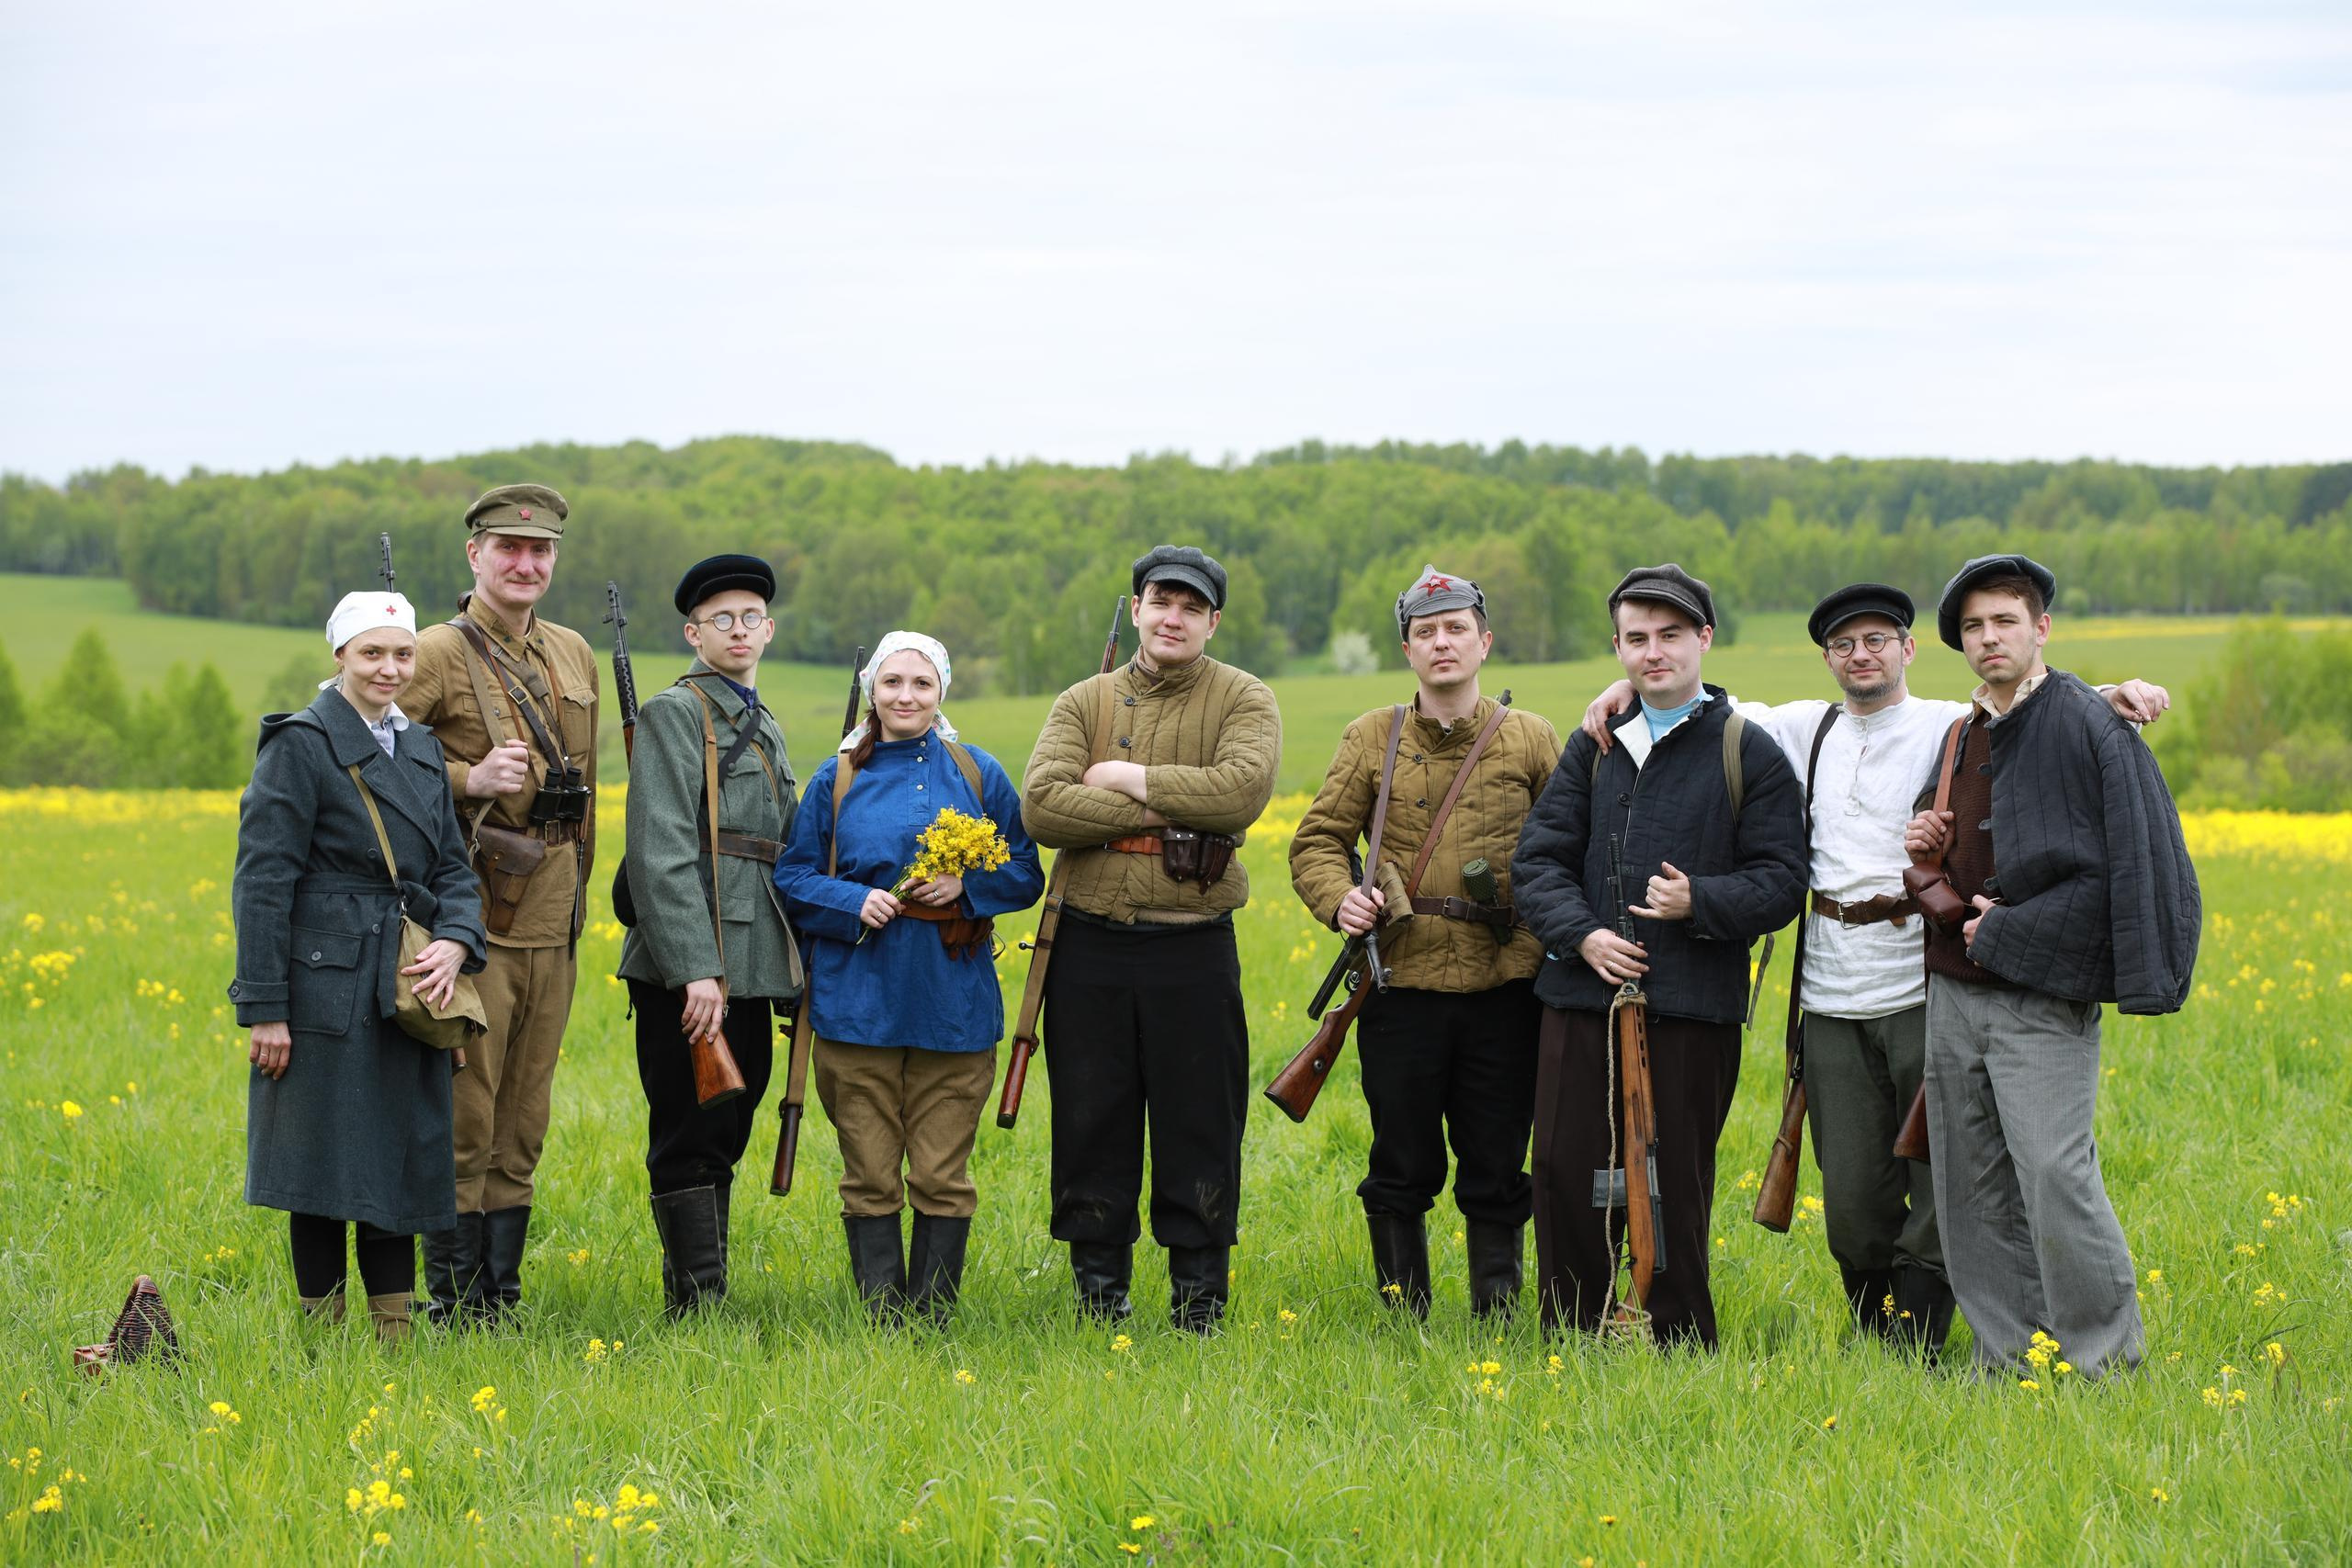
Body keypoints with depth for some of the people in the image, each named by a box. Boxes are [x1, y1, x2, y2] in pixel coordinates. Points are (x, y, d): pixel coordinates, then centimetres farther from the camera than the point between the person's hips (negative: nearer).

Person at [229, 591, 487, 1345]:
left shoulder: (420, 749, 14)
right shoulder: (301, 745, -7)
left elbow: (453, 868, 15)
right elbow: (262, 881, -10)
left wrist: (455, 943, -7)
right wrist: (263, 1008, -15)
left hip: (406, 990, 6)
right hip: (325, 990, -6)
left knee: (400, 1161, 8)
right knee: (323, 1166, -1)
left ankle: (395, 1342, 14)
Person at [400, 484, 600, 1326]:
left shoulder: (575, 656, 14)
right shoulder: (439, 655, -6)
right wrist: (469, 780, -19)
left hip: (552, 917, 6)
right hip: (473, 908, -6)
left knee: (524, 1116, 10)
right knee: (465, 1110, -6)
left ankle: (502, 1300, 16)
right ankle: (454, 1303, 0)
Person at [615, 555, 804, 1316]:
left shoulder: (765, 729, 21)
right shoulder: (674, 714, -5)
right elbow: (661, 853, -15)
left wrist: (794, 975, 17)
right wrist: (694, 972, -22)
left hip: (750, 970, 8)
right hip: (688, 973, -8)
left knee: (721, 1143, 10)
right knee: (691, 1146, -6)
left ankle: (698, 1302, 15)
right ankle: (700, 1307, -6)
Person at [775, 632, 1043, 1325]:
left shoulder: (979, 774, 7)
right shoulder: (837, 779, 6)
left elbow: (1026, 875, 10)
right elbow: (791, 878, 8)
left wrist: (967, 886, -10)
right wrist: (853, 903, -10)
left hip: (953, 1006, 0)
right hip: (859, 1003, 0)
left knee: (942, 1178, 1)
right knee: (870, 1180, 2)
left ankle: (934, 1322, 10)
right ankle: (881, 1321, 9)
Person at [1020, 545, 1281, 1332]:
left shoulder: (1244, 699, 2)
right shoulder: (1082, 703, 8)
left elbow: (1242, 789, -18)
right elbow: (1041, 806, -9)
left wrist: (1128, 778, -12)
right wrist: (1165, 814, -14)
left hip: (1193, 949, -2)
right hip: (1091, 949, 2)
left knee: (1199, 1126, 3)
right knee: (1091, 1123, 7)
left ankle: (1199, 1300, 13)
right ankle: (1097, 1290, 18)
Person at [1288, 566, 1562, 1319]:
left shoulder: (1533, 740, 5)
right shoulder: (1371, 739, 7)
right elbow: (1316, 840, 8)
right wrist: (1338, 897, -12)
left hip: (1504, 989, 0)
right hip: (1402, 984, 0)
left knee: (1496, 1171, 6)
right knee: (1402, 1170, 7)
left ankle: (1496, 1315, 17)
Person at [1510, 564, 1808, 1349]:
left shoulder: (1750, 753, 4)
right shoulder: (1594, 748, 15)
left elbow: (1781, 883, 0)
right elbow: (1538, 860, 11)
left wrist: (1699, 902, -16)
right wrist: (1580, 933, -6)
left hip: (1692, 1012, -3)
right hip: (1583, 998, 4)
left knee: (1675, 1191, 0)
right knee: (1567, 1180, 3)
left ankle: (1684, 1355, 10)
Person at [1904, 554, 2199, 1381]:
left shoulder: (2089, 725, -8)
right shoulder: (1963, 738, 16)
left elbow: (2132, 863, -13)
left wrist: (2009, 930, -14)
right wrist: (1928, 851, 5)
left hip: (2041, 1000, -8)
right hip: (1954, 994, 8)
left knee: (2055, 1176, -14)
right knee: (1972, 1190, 8)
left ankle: (2109, 1366, -2)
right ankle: (2007, 1364, 16)